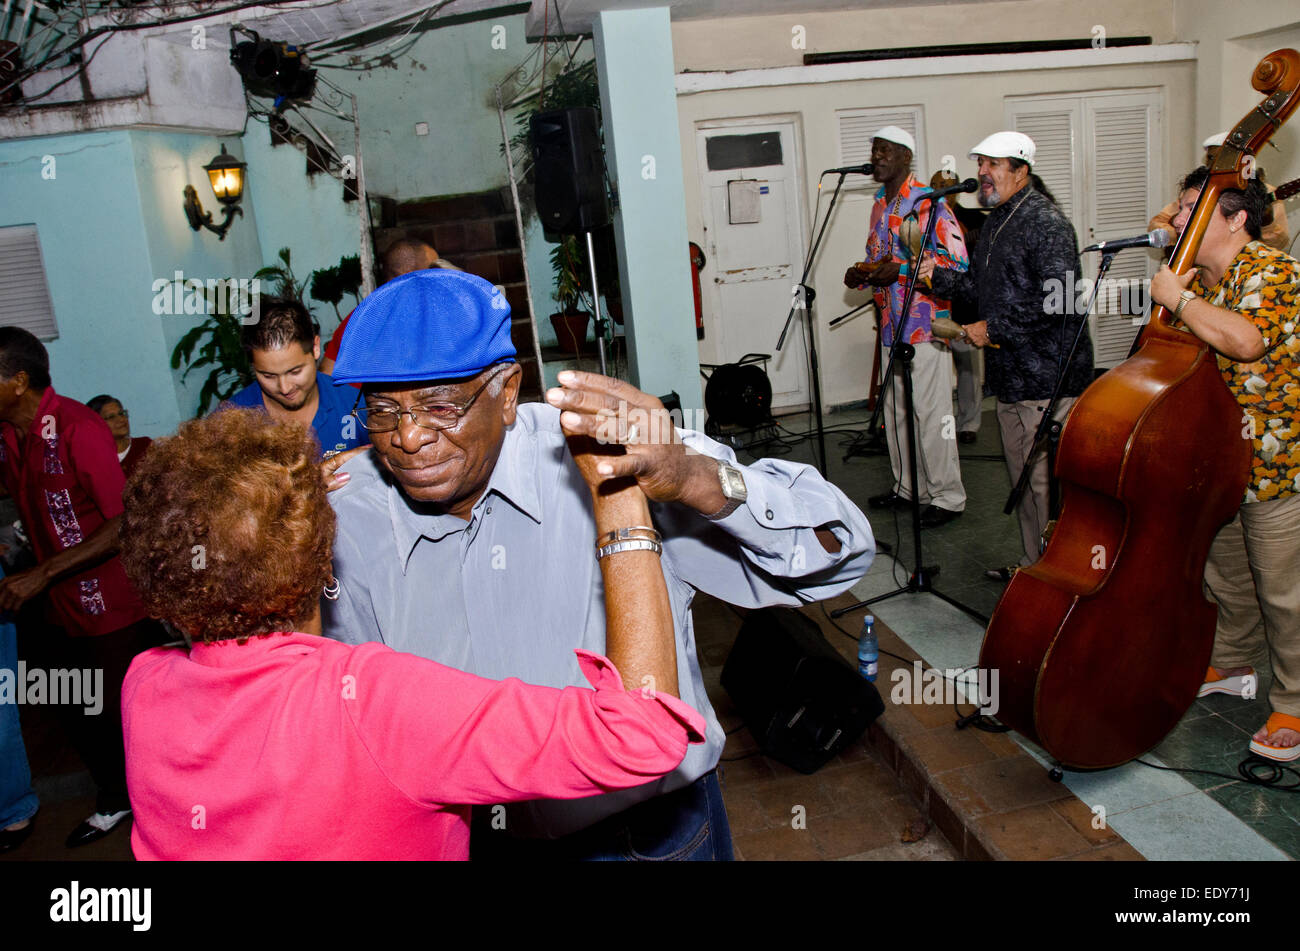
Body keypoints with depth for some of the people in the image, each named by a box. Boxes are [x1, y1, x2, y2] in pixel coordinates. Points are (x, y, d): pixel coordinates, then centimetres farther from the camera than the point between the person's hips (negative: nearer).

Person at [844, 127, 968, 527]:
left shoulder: (928, 202, -11)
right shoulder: (880, 205, 15)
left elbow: (957, 261, -17)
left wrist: (901, 269, -24)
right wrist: (862, 274, 3)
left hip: (926, 325, -8)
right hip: (891, 326, 9)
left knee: (931, 411, -4)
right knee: (896, 410, 15)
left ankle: (946, 496, 7)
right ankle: (907, 486, 28)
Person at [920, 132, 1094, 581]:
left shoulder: (1046, 222, -14)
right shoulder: (996, 221, 16)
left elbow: (1056, 300, -24)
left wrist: (994, 329, -19)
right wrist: (937, 276, 9)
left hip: (1047, 378, -10)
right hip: (1009, 376, 10)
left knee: (1047, 481, -3)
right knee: (1023, 479, 18)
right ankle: (1034, 565, 31)